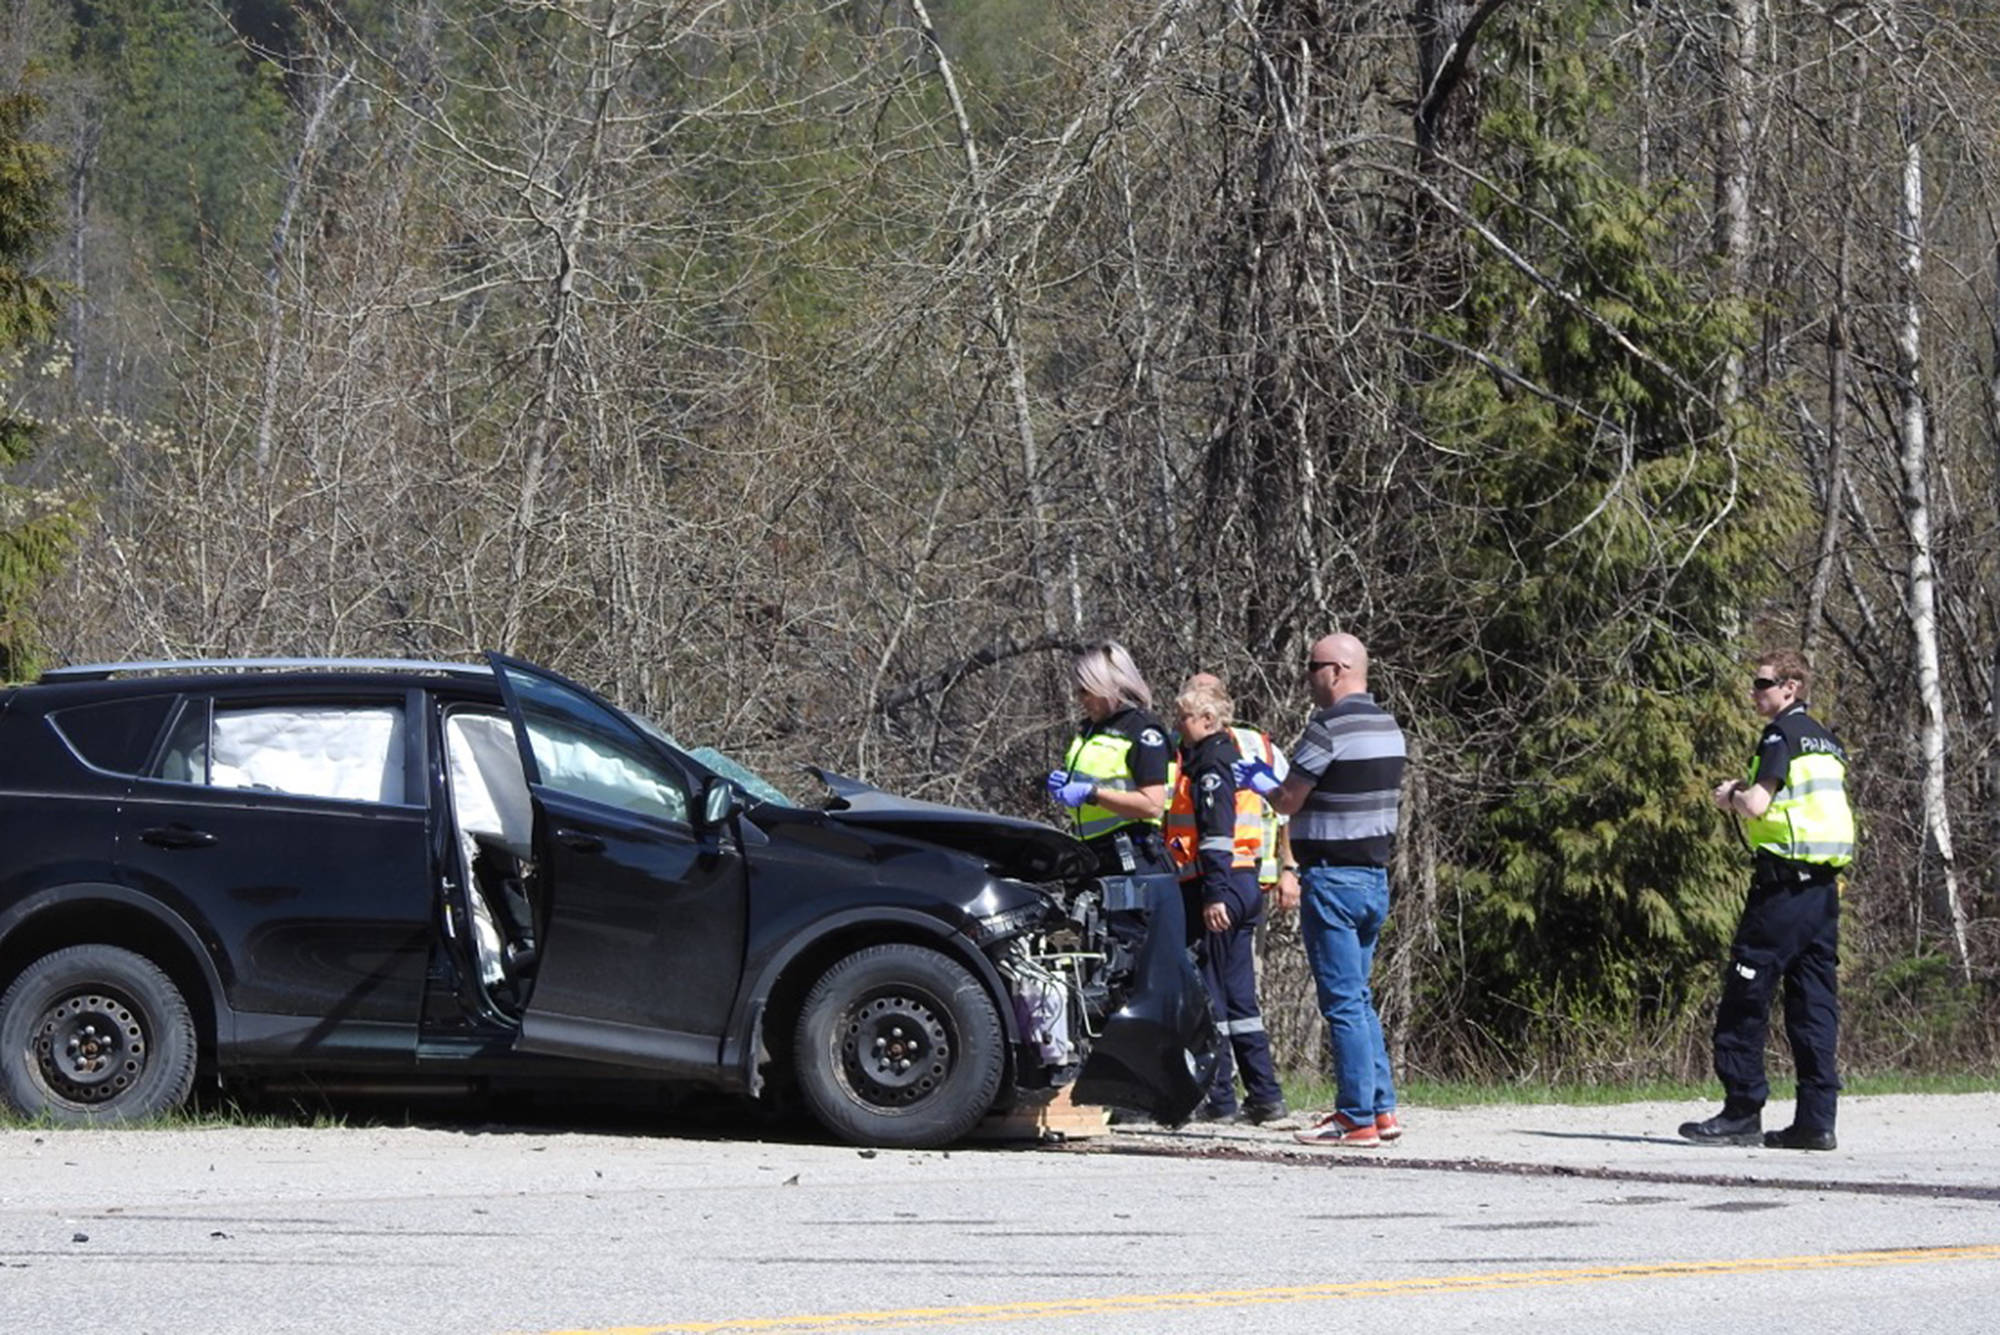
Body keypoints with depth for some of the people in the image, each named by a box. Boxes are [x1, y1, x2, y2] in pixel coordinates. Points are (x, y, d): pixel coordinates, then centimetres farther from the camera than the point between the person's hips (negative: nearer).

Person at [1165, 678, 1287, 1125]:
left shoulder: (1210, 762, -11)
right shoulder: (1233, 754, 19)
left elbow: (1217, 832, -18)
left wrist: (1214, 895, -23)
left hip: (1216, 887, -10)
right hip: (1246, 885, 10)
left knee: (1207, 992, -5)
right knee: (1239, 994, 13)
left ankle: (1219, 1098, -5)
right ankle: (1265, 1095, 12)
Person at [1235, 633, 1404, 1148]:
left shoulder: (1328, 729, -15)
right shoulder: (1389, 728, 12)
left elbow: (1289, 802, -11)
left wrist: (1262, 783, 12)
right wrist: (1271, 779, 21)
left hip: (1332, 877, -9)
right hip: (1376, 873, 9)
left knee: (1343, 1003, -6)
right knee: (1359, 998, 16)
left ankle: (1357, 1119, -6)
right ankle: (1381, 1108, 15)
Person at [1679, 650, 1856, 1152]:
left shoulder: (1783, 735, -8)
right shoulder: (1826, 741, 18)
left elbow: (1757, 806, -17)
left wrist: (1732, 796, 3)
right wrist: (1747, 794, 15)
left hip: (1783, 882, -8)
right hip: (1824, 884, 8)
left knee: (1744, 997, -3)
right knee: (1814, 1003, 6)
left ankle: (1742, 1114, -5)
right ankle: (1816, 1119, 2)